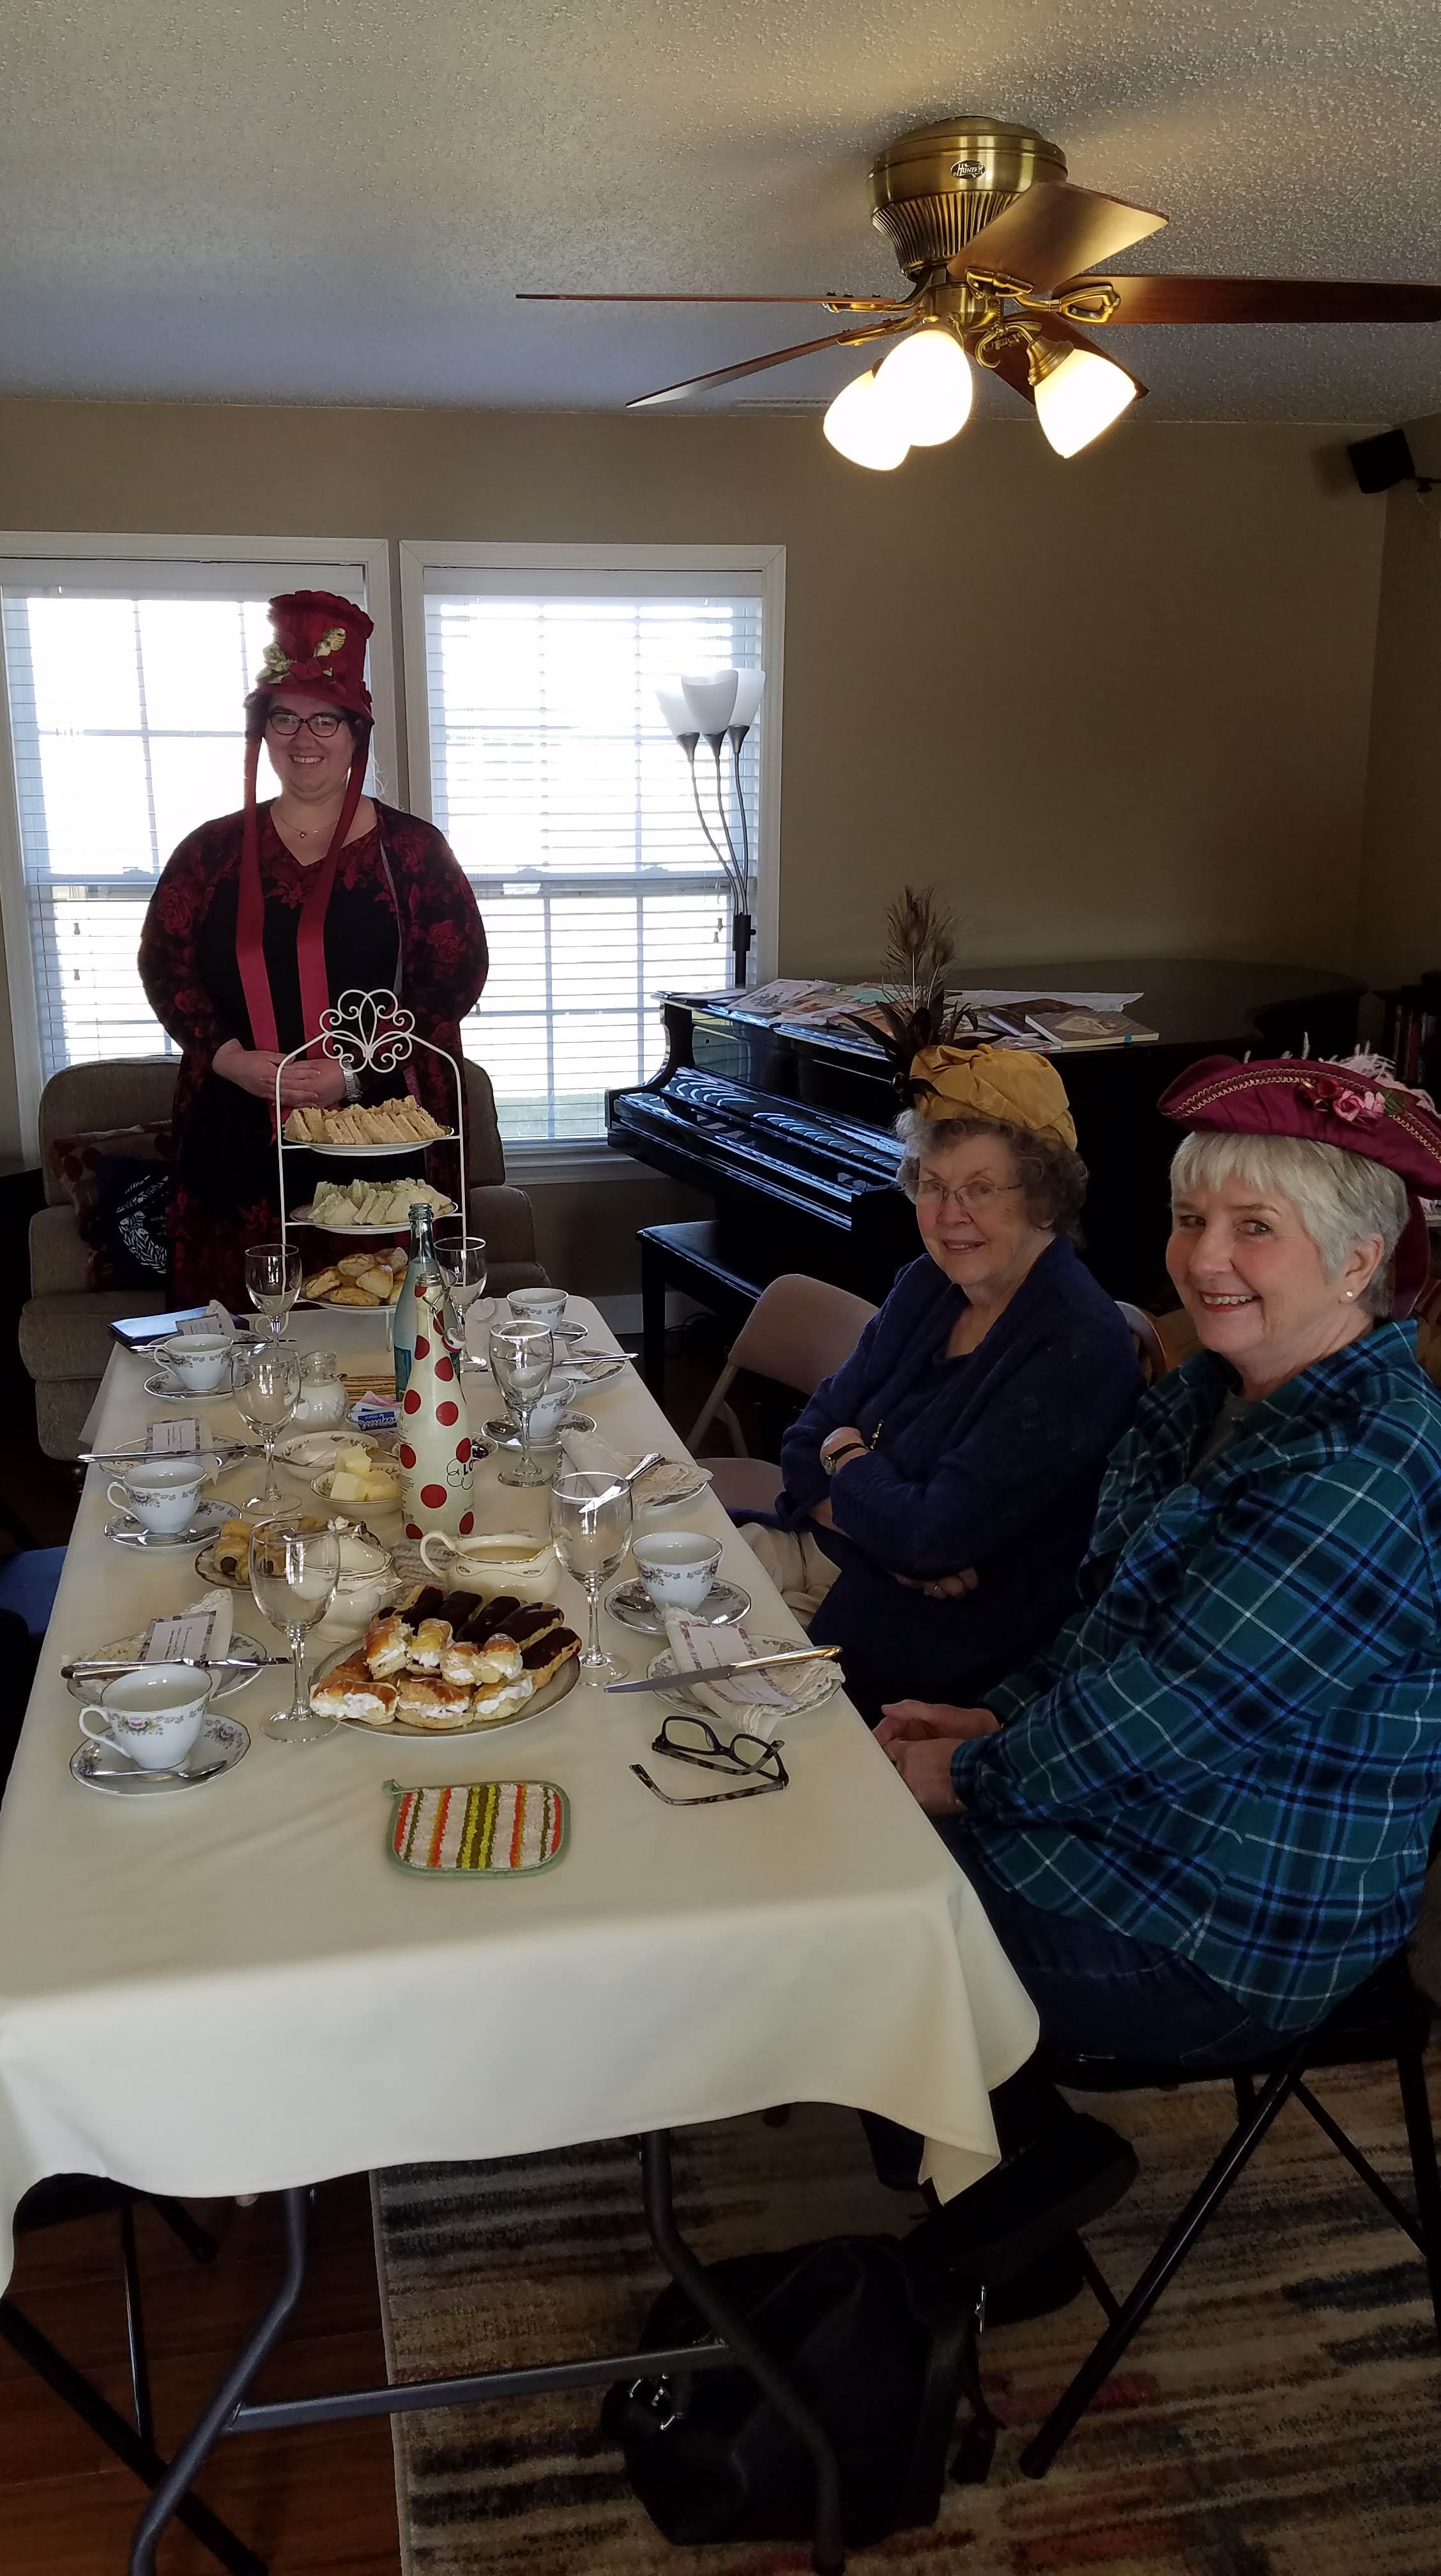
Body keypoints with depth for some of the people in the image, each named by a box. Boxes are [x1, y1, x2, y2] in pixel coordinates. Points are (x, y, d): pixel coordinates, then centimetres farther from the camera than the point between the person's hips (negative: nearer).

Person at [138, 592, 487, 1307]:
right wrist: (231, 1059, -9)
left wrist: (357, 1072, -12)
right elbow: (165, 968, 9)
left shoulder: (410, 848, 4)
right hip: (237, 1140, 2)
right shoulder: (213, 852, 11)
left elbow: (455, 975, -2)